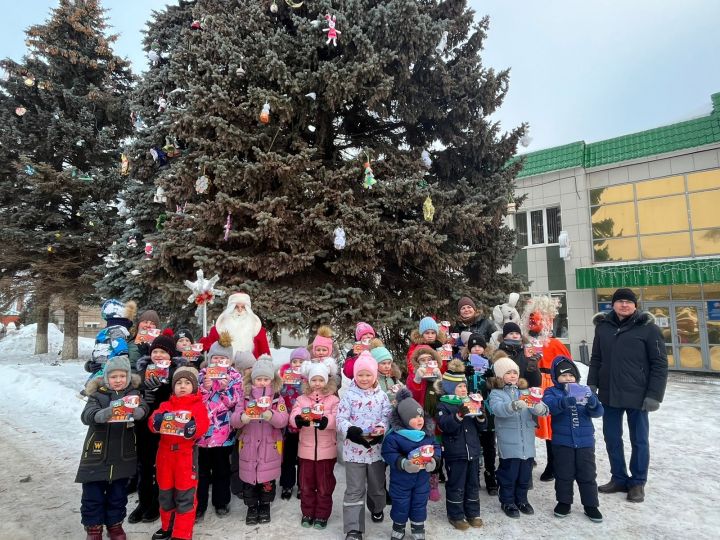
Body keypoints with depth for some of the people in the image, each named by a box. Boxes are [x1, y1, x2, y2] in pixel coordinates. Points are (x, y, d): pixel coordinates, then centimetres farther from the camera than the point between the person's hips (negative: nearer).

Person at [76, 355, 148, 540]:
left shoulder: (133, 393, -3)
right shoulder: (98, 394, -6)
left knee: (118, 494, 15)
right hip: (97, 454, -1)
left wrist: (135, 411, -44)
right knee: (93, 494, 9)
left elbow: (143, 409, -21)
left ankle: (115, 524, 35)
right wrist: (103, 414, -43)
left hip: (123, 455, 1)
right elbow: (86, 415, -22)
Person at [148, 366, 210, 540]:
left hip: (186, 454, -4)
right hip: (165, 452, 4)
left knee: (185, 495, 1)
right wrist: (156, 421, -24)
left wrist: (193, 428, -34)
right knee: (165, 492, 18)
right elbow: (153, 421, -2)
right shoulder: (166, 405, 10)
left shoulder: (198, 406, -1)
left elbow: (203, 425, -14)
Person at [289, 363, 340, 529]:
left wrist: (324, 421, -36)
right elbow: (293, 418, -10)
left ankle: (322, 515, 26)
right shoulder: (301, 399, 3)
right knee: (307, 484, 14)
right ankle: (307, 513, 31)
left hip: (326, 449, -2)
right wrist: (300, 420, -34)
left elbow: (338, 419, -17)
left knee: (325, 485, 10)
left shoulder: (333, 400, -3)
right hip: (306, 449, 2)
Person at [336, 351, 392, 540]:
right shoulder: (349, 395, -8)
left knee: (377, 485, 22)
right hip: (354, 448, -2)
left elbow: (388, 417, -3)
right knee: (354, 490, 3)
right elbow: (340, 419, -12)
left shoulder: (381, 395, -2)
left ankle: (377, 509, 50)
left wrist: (381, 428, -23)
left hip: (377, 447, 3)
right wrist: (351, 430, -29)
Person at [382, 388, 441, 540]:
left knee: (420, 504, 17)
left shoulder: (428, 434, -3)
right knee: (400, 505, 12)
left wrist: (434, 460, -17)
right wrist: (403, 463, -32)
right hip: (401, 478, -4)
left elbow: (436, 448, 3)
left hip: (422, 477, 4)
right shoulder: (394, 436, -20)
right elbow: (388, 453, -21)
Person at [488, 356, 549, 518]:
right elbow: (497, 408, -25)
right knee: (509, 473, 5)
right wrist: (513, 406, -43)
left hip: (527, 442, 4)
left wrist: (541, 408, -29)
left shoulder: (525, 391, 8)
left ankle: (522, 499, 35)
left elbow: (538, 407, -5)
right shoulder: (496, 393, -4)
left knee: (525, 473, 15)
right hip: (508, 443, -4)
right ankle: (507, 502, 24)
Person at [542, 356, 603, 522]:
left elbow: (598, 412, -4)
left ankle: (591, 505, 24)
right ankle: (564, 502, 24)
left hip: (585, 441, 2)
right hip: (562, 442, -2)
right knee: (564, 474, 9)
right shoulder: (552, 392, -3)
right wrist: (565, 401, -44)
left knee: (587, 475, 10)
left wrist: (592, 402, -28)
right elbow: (549, 405, -25)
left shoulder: (584, 391, 5)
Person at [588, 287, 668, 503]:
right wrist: (592, 384, 5)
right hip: (609, 394, 4)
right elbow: (596, 359, 11)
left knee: (639, 440, 10)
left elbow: (660, 364, -7)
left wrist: (654, 395, -11)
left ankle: (637, 483, 27)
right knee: (612, 438, 13)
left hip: (637, 395, -4)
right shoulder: (603, 326, 5)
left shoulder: (647, 328, -7)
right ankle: (618, 479, 30)